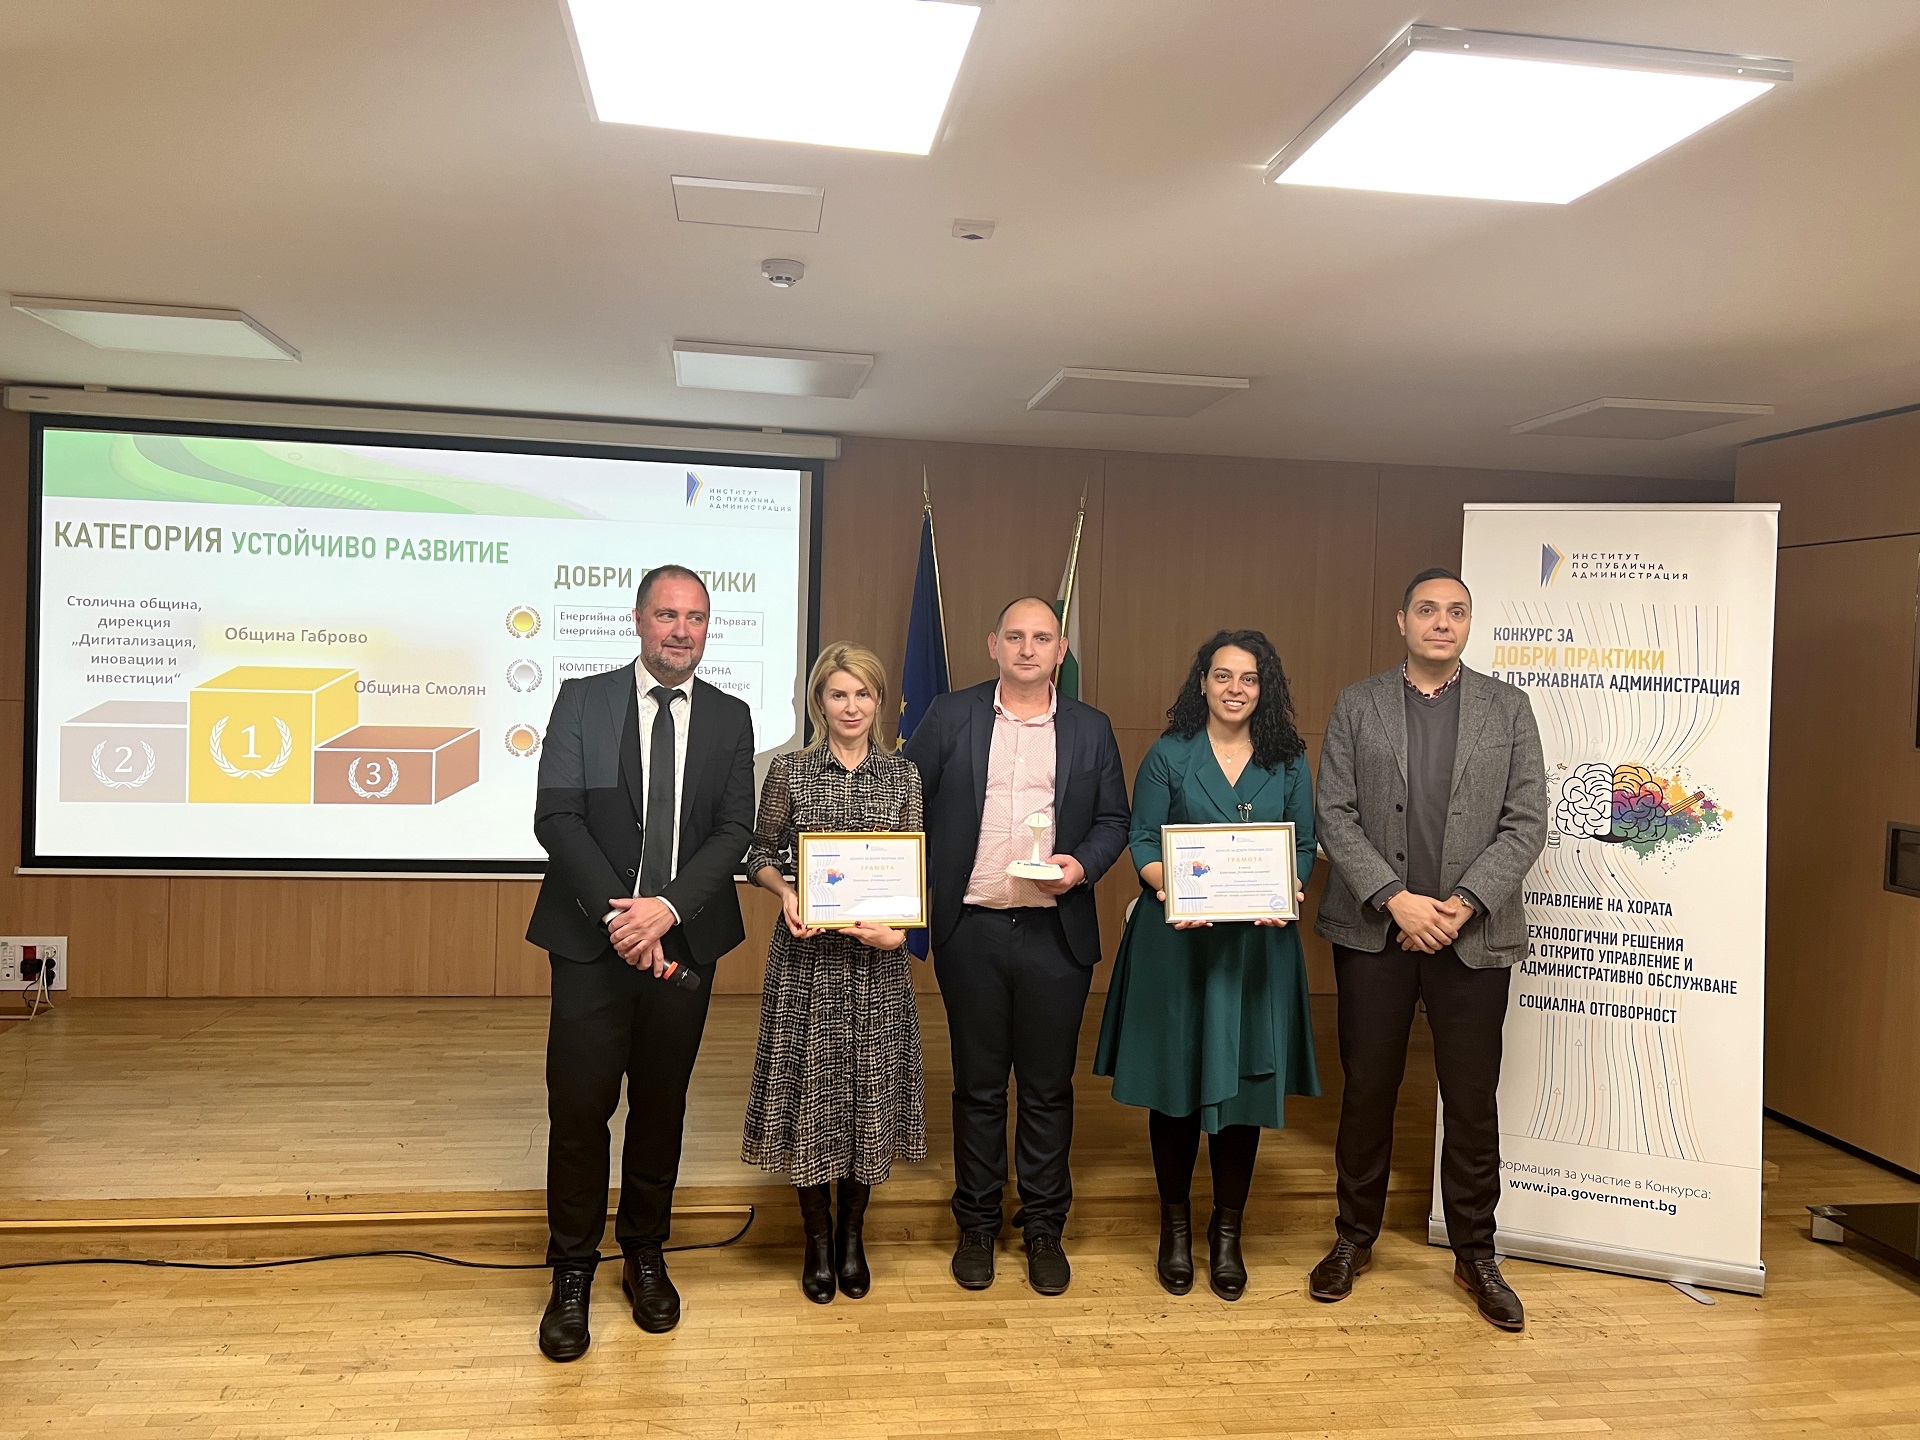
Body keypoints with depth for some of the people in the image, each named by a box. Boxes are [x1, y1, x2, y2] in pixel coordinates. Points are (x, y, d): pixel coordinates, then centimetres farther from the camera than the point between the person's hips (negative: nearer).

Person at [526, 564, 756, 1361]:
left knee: (661, 1106, 13)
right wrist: (618, 913, -17)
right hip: (591, 939, -2)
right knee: (578, 1108, 1)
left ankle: (645, 1256, 32)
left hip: (684, 942, 2)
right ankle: (572, 1274, 19)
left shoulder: (730, 718, 5)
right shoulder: (582, 700, 0)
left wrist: (667, 908, -16)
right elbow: (556, 818, -8)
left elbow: (734, 830, -2)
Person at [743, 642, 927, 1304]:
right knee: (810, 1089, 4)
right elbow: (760, 855, 7)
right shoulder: (789, 772, 0)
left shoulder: (903, 775, 4)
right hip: (807, 955, -1)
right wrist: (784, 891, -14)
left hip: (878, 956, 2)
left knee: (871, 1088, 7)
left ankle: (852, 1235, 27)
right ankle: (817, 1237, 24)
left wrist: (897, 930, -14)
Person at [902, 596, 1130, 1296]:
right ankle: (977, 1225, 25)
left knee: (1048, 1087, 9)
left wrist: (1084, 864, -10)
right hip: (971, 930, -1)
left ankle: (1044, 1228, 25)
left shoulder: (1090, 729, 6)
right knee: (977, 1085, 10)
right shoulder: (950, 716, 2)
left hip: (1057, 931, 1)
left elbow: (1113, 819, 10)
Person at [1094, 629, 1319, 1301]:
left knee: (1244, 1084, 5)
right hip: (1176, 940, -1)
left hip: (1258, 943, 2)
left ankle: (1227, 1232, 22)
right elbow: (1142, 841, 0)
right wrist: (1171, 889, -19)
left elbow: (1305, 847, 8)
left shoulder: (1288, 763, 8)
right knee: (1175, 1082, 5)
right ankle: (1175, 1226, 24)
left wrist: (1289, 893, -12)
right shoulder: (1169, 755, 2)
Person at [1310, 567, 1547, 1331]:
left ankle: (1475, 1255, 24)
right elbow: (1335, 816, -3)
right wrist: (1394, 899, -13)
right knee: (1367, 1092, 10)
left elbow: (1526, 823, -1)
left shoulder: (1508, 707, 5)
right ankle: (1355, 1237, 27)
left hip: (1474, 935, 0)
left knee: (1473, 1102, 7)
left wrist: (1466, 903, -12)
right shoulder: (1356, 705, 3)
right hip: (1374, 930, 0)